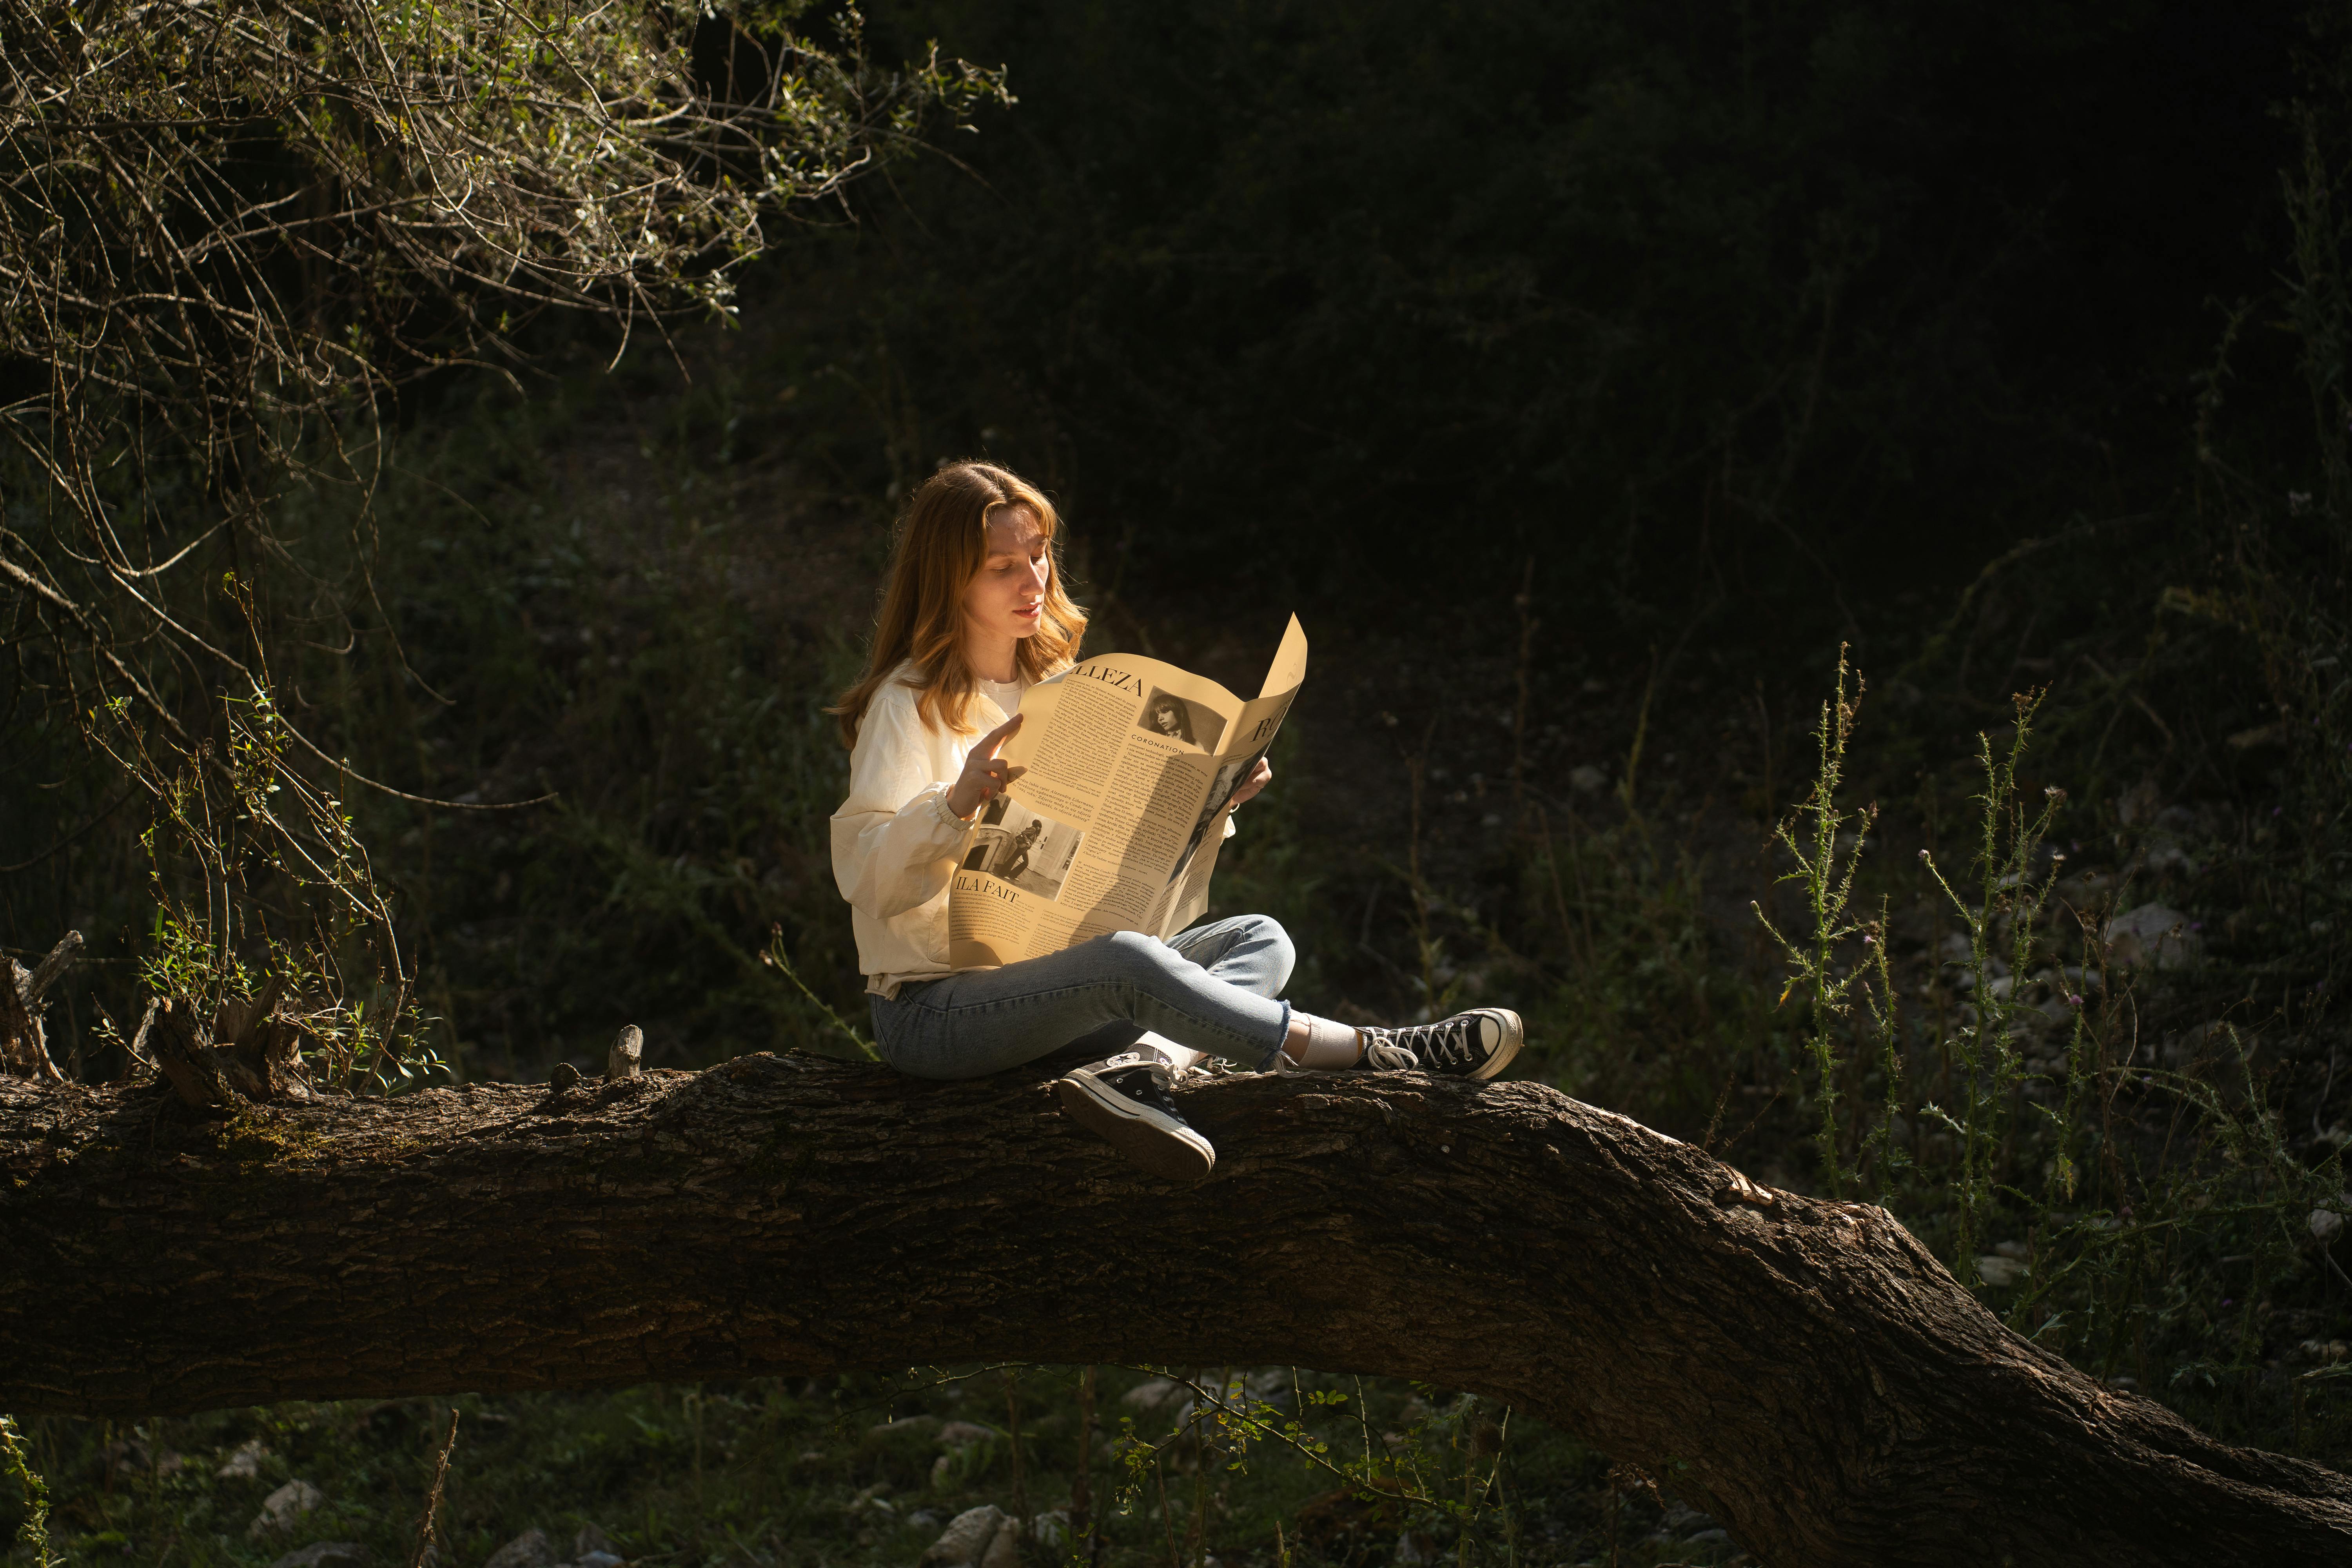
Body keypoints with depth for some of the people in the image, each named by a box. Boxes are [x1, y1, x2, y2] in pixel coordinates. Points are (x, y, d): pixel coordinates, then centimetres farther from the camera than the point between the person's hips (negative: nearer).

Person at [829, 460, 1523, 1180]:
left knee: (1259, 939, -5)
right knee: (1127, 957, -33)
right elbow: (862, 873, -20)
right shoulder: (907, 704, -8)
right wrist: (957, 803, -37)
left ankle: (1137, 1068, -33)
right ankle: (1371, 1053, -25)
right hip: (933, 1007, -8)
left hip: (1048, 976, 8)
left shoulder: (1055, 685, 14)